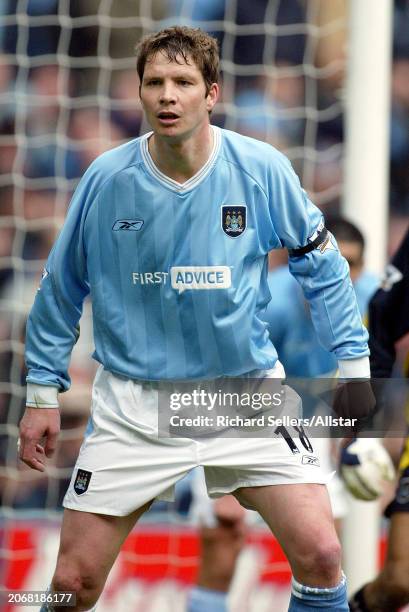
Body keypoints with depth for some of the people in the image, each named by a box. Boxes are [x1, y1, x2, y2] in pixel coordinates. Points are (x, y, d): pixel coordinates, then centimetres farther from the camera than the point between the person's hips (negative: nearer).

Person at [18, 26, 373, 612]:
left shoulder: (263, 170, -9)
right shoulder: (106, 179, -7)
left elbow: (320, 262, 5)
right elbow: (62, 287, 6)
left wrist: (353, 363, 2)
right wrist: (42, 392, 7)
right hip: (133, 404, 0)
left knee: (320, 557, -13)